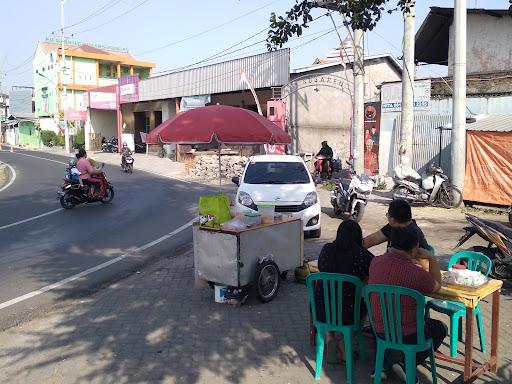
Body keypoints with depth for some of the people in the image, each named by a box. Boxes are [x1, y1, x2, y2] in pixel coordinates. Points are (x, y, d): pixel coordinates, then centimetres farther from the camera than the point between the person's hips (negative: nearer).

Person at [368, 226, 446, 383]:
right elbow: (437, 286, -3)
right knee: (441, 329, 22)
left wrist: (414, 259, 13)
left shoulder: (375, 262, -8)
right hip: (406, 335, -6)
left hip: (379, 329, 6)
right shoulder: (415, 272, -26)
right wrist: (432, 259, 4)